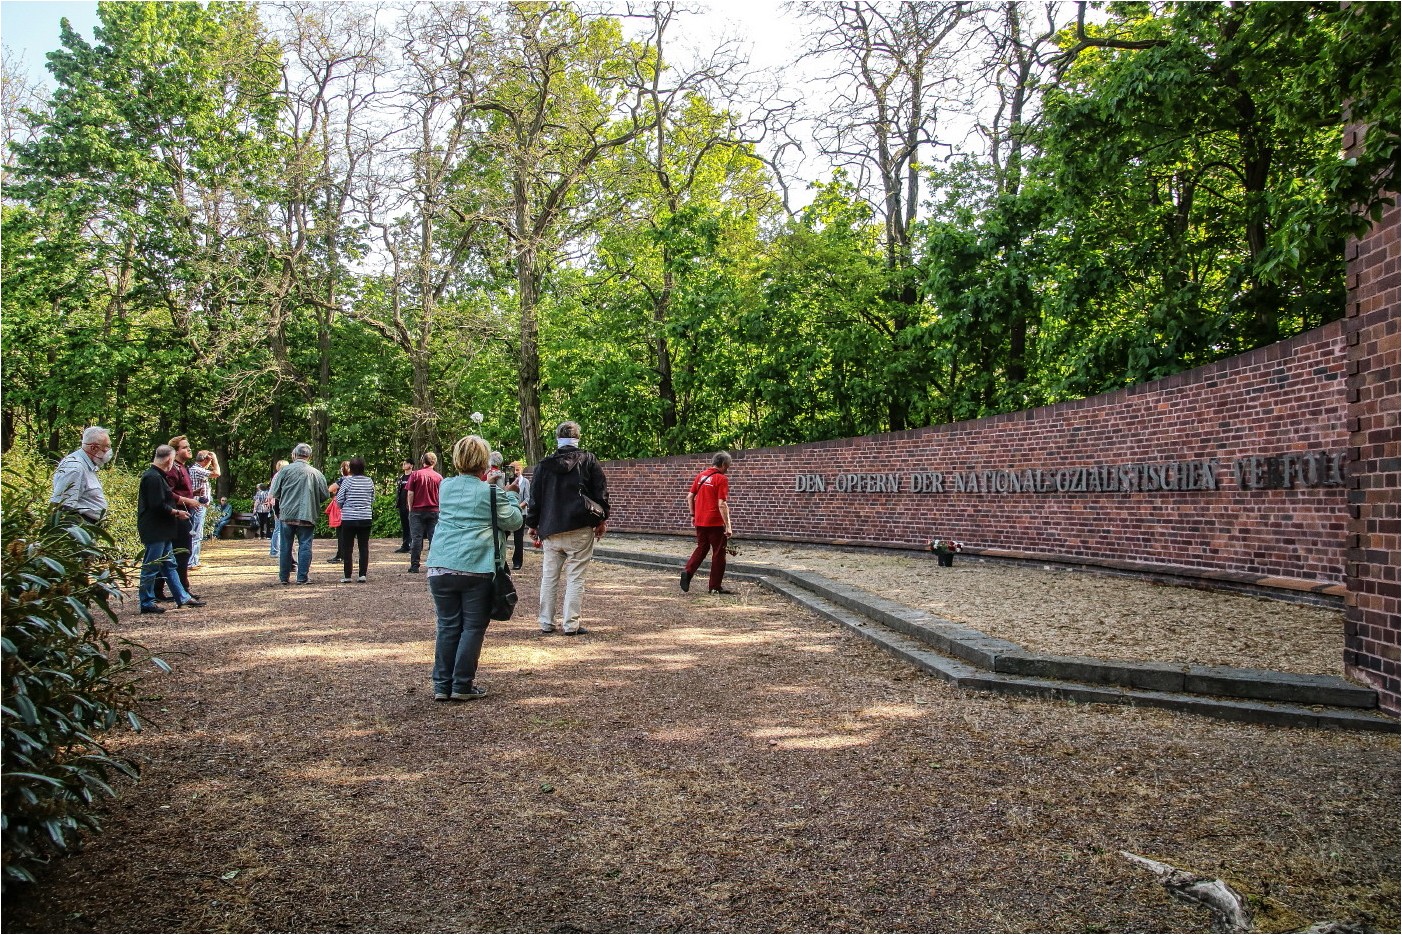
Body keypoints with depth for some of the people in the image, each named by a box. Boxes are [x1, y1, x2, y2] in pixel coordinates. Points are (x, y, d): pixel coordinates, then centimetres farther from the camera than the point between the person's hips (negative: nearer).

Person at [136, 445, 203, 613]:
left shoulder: (157, 476, 15)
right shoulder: (153, 477, -18)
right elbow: (158, 506, -23)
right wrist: (177, 512, -12)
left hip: (162, 531, 11)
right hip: (155, 531, -11)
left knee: (169, 565, 14)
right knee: (151, 567, -3)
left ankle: (183, 597, 20)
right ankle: (147, 602, 4)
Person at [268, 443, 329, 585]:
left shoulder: (285, 470, -4)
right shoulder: (316, 473, -1)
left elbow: (274, 492, -4)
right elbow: (325, 495, 4)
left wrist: (283, 499, 17)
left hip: (287, 515, 1)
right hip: (307, 515, 0)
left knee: (285, 546, 10)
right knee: (305, 546, 3)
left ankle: (284, 577, 16)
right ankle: (302, 577, 0)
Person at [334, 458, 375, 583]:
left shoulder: (347, 480, -8)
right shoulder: (369, 481, 2)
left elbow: (339, 500, -2)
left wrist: (342, 507, 18)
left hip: (349, 518, -3)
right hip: (366, 518, 3)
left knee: (347, 548, 5)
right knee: (364, 547, 6)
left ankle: (347, 576, 5)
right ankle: (362, 575, 3)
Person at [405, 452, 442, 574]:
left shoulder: (415, 475, -4)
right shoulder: (438, 477, 0)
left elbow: (410, 494, -4)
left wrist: (410, 508, 5)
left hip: (417, 510, -1)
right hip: (434, 511, 1)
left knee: (416, 538, 2)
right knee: (434, 538, 5)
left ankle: (414, 566, 1)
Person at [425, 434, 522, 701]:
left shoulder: (445, 487, 10)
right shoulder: (490, 492, -3)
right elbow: (513, 521, 4)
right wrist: (509, 496, 20)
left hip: (440, 567, 4)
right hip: (476, 568, -4)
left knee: (448, 626, 12)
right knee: (473, 627, 6)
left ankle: (442, 685, 14)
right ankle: (462, 686, 7)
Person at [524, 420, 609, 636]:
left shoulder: (544, 464, 8)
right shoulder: (588, 460, -1)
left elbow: (535, 497, 11)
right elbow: (601, 492, -2)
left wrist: (533, 525, 18)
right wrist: (602, 519, 8)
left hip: (550, 530, 3)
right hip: (580, 529, -3)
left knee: (549, 576, 11)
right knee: (575, 577, 0)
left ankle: (546, 622, 16)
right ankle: (571, 624, -2)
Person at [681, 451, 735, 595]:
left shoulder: (701, 476, 8)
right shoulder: (722, 479, -12)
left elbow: (690, 496, 10)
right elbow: (722, 504, -18)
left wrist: (693, 515, 19)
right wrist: (728, 526, -15)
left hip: (700, 521, 6)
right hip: (715, 522, -6)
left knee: (701, 548, 19)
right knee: (718, 553, 5)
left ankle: (688, 571, -1)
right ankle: (715, 586, 10)